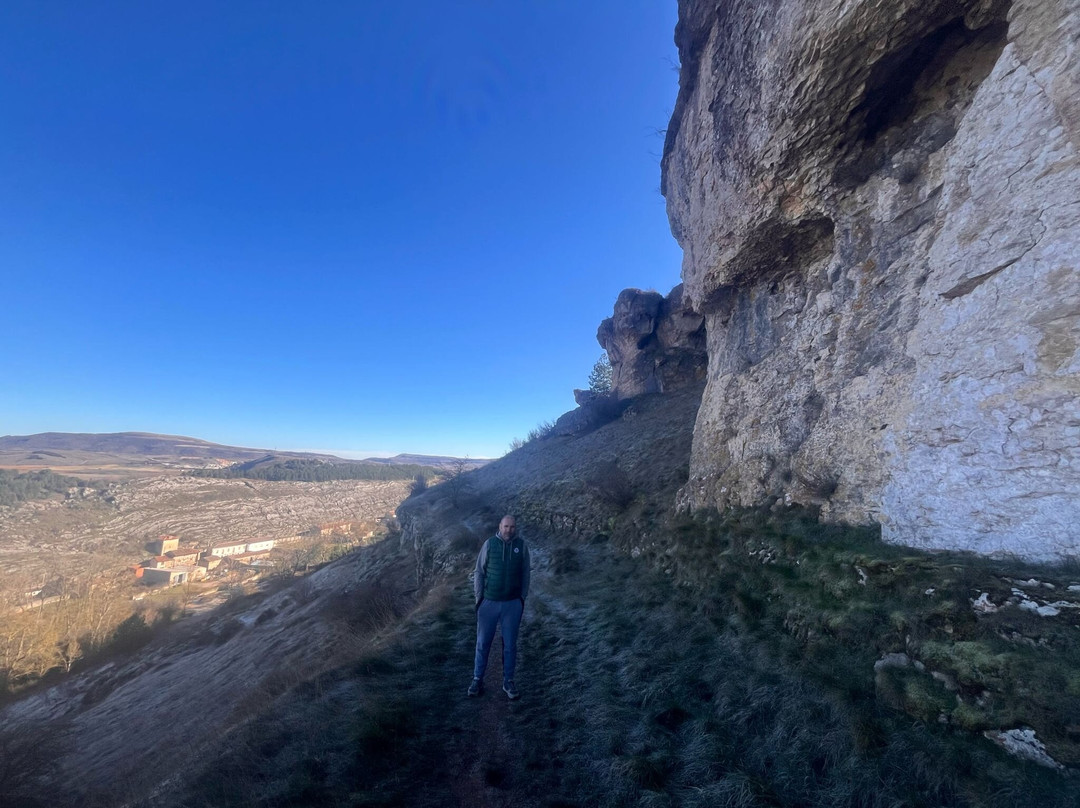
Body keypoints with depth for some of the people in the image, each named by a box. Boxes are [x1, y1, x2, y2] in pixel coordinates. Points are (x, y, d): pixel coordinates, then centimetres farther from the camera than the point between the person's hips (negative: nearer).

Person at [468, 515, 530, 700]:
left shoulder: (522, 546, -6)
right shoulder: (489, 544, -9)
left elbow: (525, 574, 2)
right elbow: (479, 572, -2)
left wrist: (523, 597, 3)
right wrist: (478, 596, -2)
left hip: (513, 604, 1)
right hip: (489, 602, 0)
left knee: (510, 644, 12)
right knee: (483, 643, 12)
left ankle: (508, 682, 29)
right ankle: (477, 680, 29)